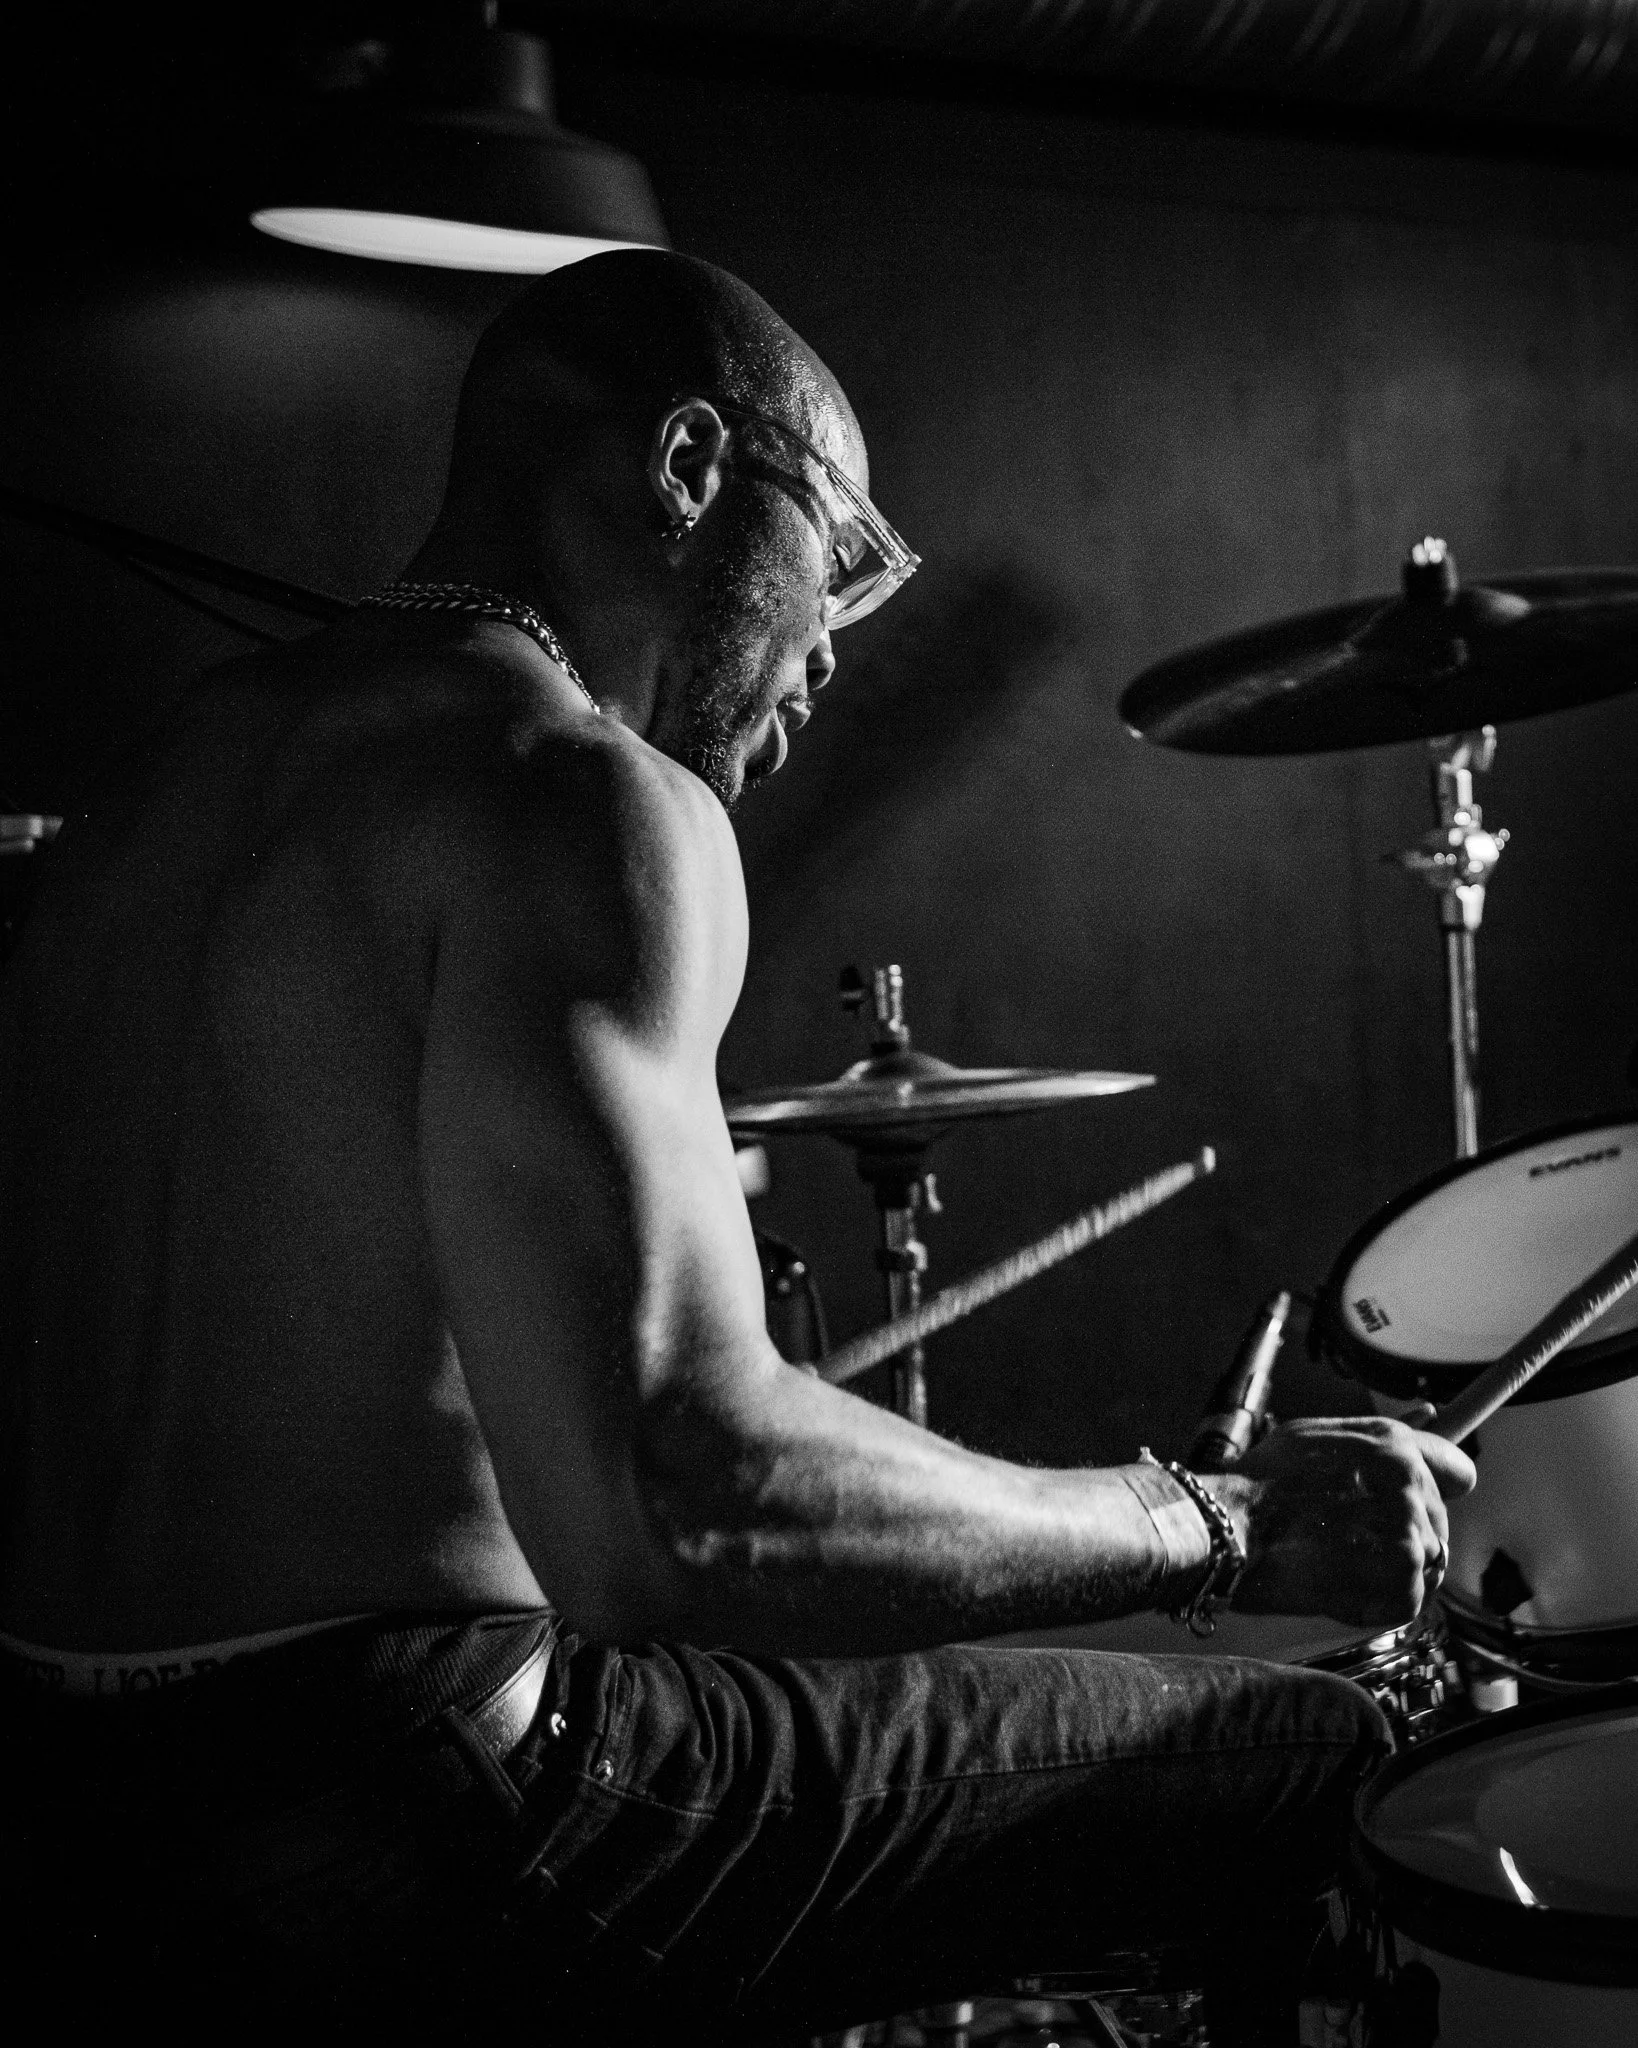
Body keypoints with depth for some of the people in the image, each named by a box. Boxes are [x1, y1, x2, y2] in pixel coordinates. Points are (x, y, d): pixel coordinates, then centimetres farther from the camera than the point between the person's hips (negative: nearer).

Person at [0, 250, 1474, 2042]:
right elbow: (658, 1508, -28)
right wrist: (1224, 1524, -16)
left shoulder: (177, 769, 11)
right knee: (1325, 1769, 0)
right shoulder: (578, 792, -16)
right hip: (381, 1845, -9)